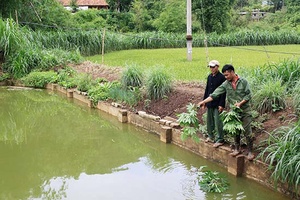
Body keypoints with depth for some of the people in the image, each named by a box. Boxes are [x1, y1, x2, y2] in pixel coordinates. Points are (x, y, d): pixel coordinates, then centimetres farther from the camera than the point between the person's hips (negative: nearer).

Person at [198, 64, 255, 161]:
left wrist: (240, 103, -20)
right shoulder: (226, 84, -3)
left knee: (247, 132, -2)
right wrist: (204, 101, -18)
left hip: (245, 110, -4)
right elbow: (215, 94, -9)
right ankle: (237, 149, 28)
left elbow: (248, 95, -8)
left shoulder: (243, 81, -10)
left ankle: (250, 152, 8)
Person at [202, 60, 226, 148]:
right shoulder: (209, 77, 9)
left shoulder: (222, 77, -13)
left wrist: (221, 104, -17)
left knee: (217, 122, -4)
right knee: (209, 121, 15)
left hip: (217, 104, -7)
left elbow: (223, 92, -14)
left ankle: (220, 140, 5)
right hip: (210, 103, 7)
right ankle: (211, 136, 29)